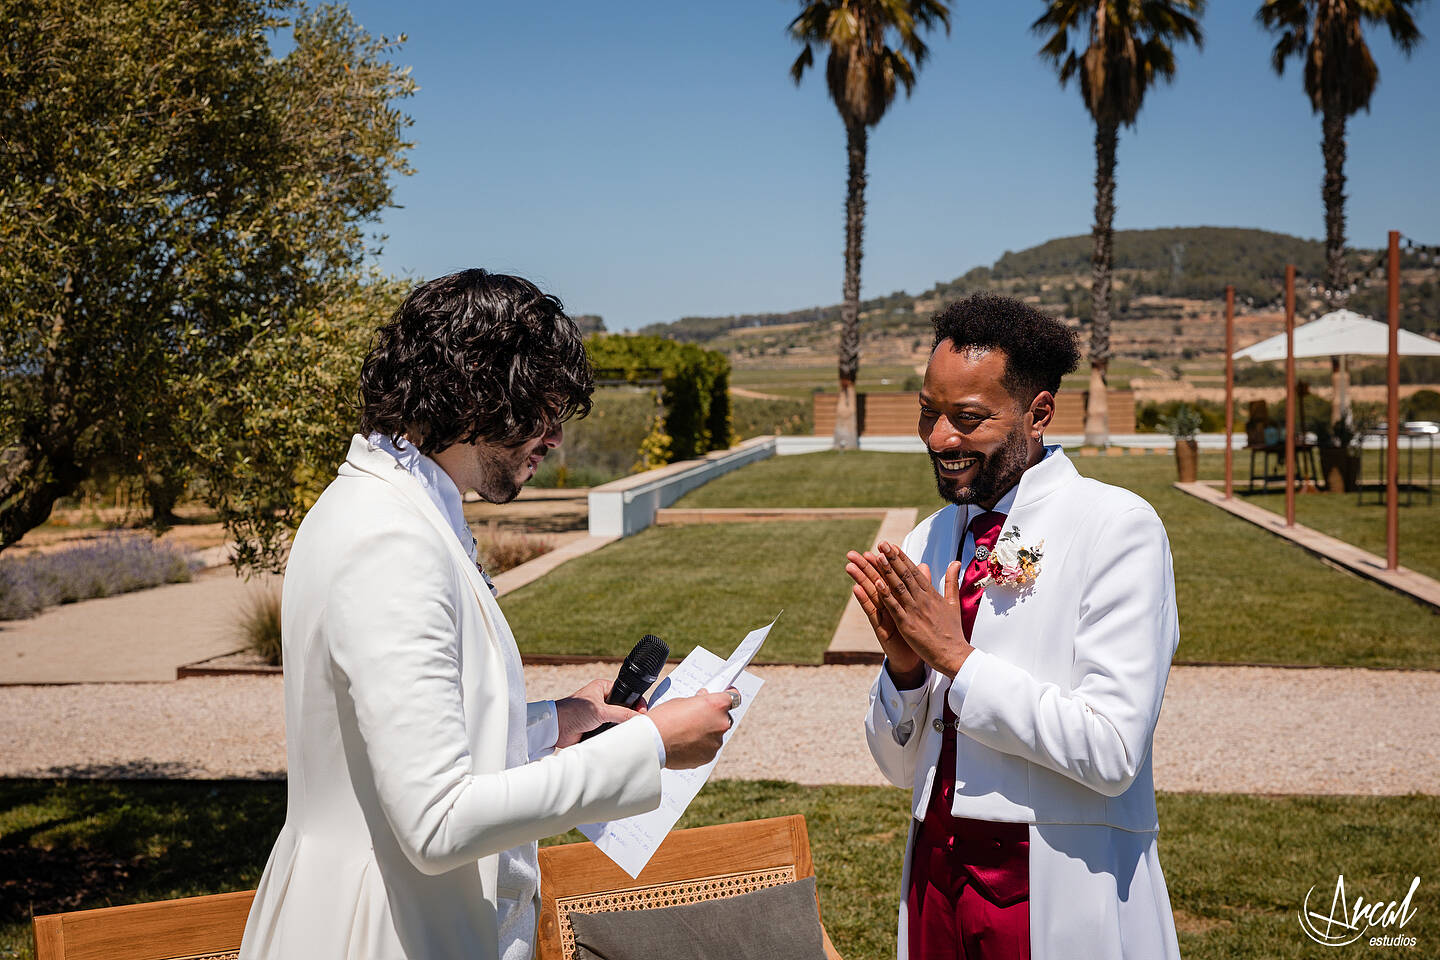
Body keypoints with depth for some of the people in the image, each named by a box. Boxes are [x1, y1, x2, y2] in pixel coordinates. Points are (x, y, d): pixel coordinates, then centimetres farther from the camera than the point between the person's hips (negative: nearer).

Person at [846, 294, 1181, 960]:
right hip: (936, 877, 5)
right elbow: (901, 765, 9)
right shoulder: (925, 544, 6)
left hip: (1064, 902, -5)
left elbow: (1111, 752, -18)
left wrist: (957, 658, -16)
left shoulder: (1117, 526, -10)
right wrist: (904, 665, -10)